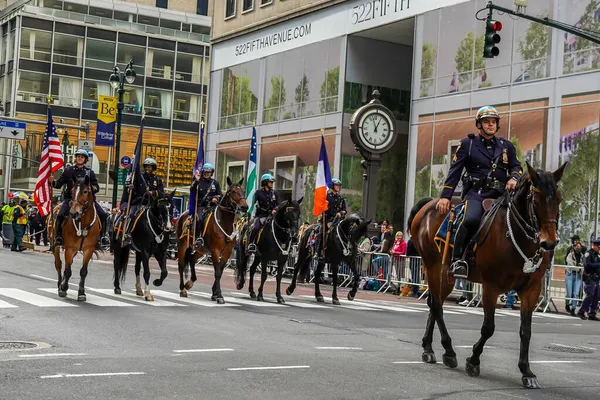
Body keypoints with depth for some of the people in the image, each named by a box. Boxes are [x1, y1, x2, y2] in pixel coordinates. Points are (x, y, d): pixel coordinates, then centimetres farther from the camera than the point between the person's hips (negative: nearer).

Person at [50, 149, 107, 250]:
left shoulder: (89, 172, 10)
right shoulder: (68, 170, 8)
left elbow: (96, 187, 9)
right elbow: (59, 184, 8)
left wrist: (92, 188, -13)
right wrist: (52, 182, -12)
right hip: (70, 198, -1)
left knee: (102, 215, -13)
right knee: (61, 215, -24)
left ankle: (99, 237, -2)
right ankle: (58, 238, -12)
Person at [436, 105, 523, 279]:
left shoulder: (506, 146, 22)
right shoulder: (468, 144, 11)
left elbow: (516, 166, 19)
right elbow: (455, 170, 5)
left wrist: (514, 178, -7)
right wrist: (445, 196, -5)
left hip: (500, 193, 4)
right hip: (476, 192, -4)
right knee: (471, 219, -34)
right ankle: (457, 259, -25)